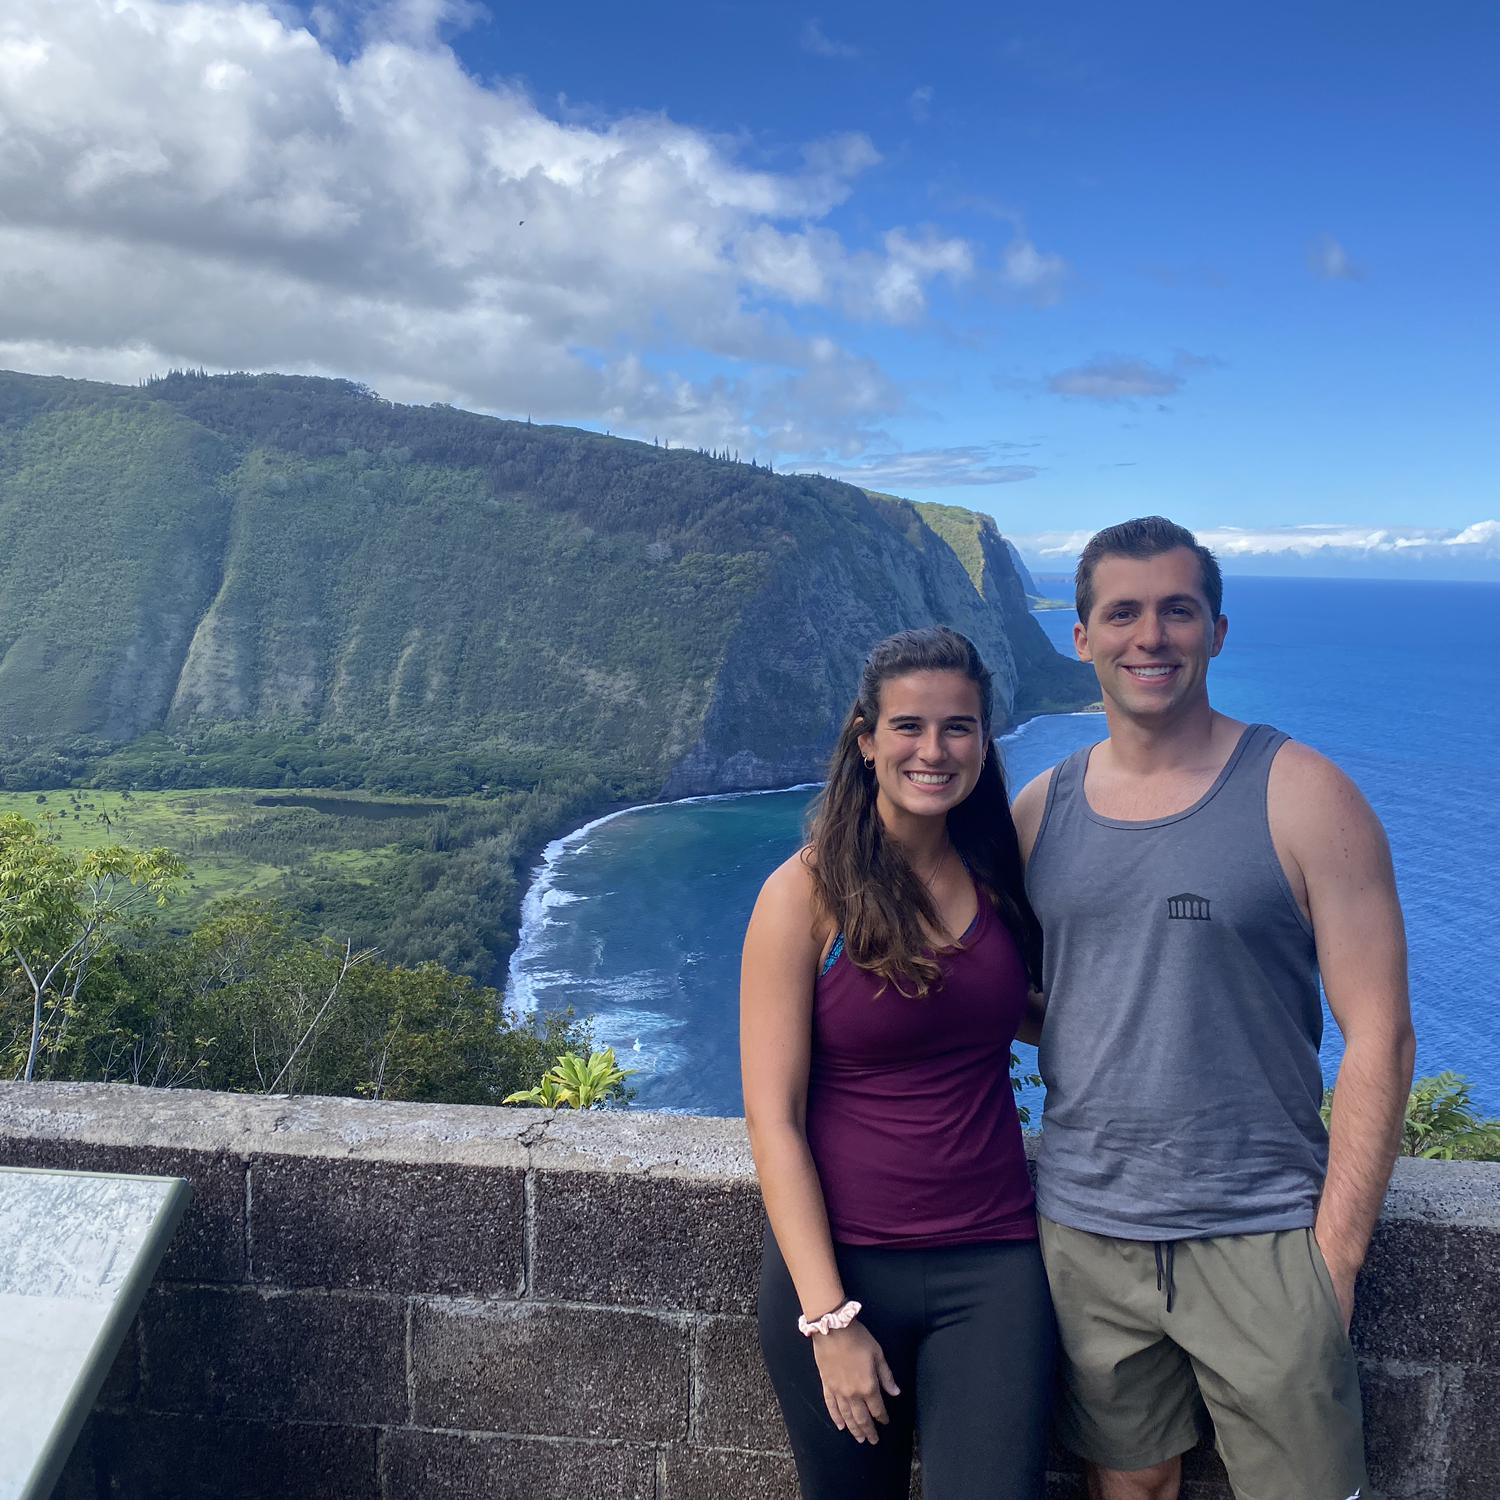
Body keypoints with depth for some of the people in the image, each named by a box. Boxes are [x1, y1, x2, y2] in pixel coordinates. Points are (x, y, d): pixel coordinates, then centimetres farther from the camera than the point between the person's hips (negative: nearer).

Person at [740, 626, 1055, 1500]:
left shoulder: (1000, 874, 2)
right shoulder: (806, 894, -10)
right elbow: (772, 1117, -10)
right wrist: (828, 1318, -12)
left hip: (993, 1263, 3)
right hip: (839, 1259, -2)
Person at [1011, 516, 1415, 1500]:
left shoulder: (1300, 796, -7)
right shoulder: (1040, 810, 3)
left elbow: (1380, 1037, -8)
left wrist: (1335, 1254, -11)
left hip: (1260, 1238, -3)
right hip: (1084, 1234, 3)